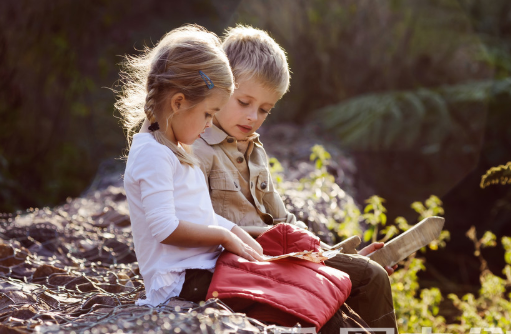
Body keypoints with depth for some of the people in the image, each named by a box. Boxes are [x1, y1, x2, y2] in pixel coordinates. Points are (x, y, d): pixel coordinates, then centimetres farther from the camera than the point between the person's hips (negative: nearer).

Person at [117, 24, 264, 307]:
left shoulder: (175, 149, 20)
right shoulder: (153, 154, -14)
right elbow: (166, 228, -21)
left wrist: (240, 236, 10)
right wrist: (224, 236, -12)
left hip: (202, 267, 11)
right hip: (181, 281, -11)